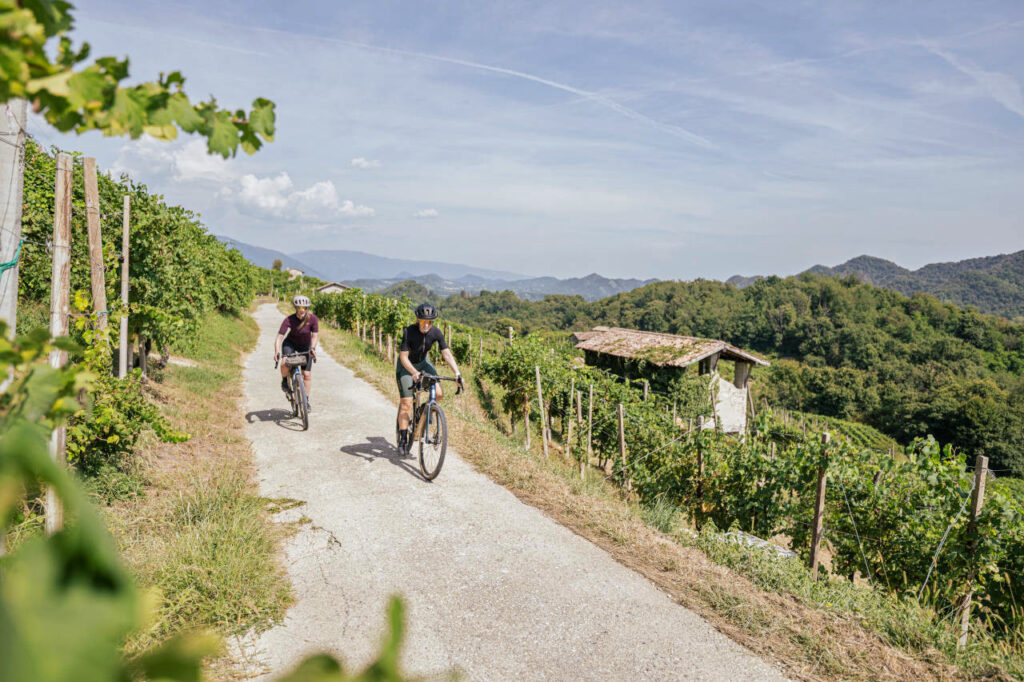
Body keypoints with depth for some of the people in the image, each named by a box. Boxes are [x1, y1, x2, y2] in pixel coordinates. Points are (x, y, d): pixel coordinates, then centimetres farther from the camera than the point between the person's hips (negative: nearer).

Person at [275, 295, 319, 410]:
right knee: (285, 364, -30)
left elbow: (315, 335, -17)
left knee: (307, 374, -4)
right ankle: (285, 381, 3)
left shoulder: (313, 319, -22)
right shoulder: (289, 320, -26)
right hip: (290, 343, -1)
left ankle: (306, 400, 11)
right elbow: (279, 337, -31)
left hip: (305, 346, 1)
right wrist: (277, 352, -44)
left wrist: (312, 348, -34)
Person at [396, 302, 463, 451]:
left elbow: (447, 353, -20)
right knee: (406, 403, -10)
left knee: (439, 393, -16)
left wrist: (457, 373, -32)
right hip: (406, 366, -3)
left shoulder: (436, 332, -20)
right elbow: (403, 357, -30)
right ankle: (403, 438, 0)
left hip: (423, 362, 3)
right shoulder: (409, 332, -29)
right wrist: (414, 373, -46)